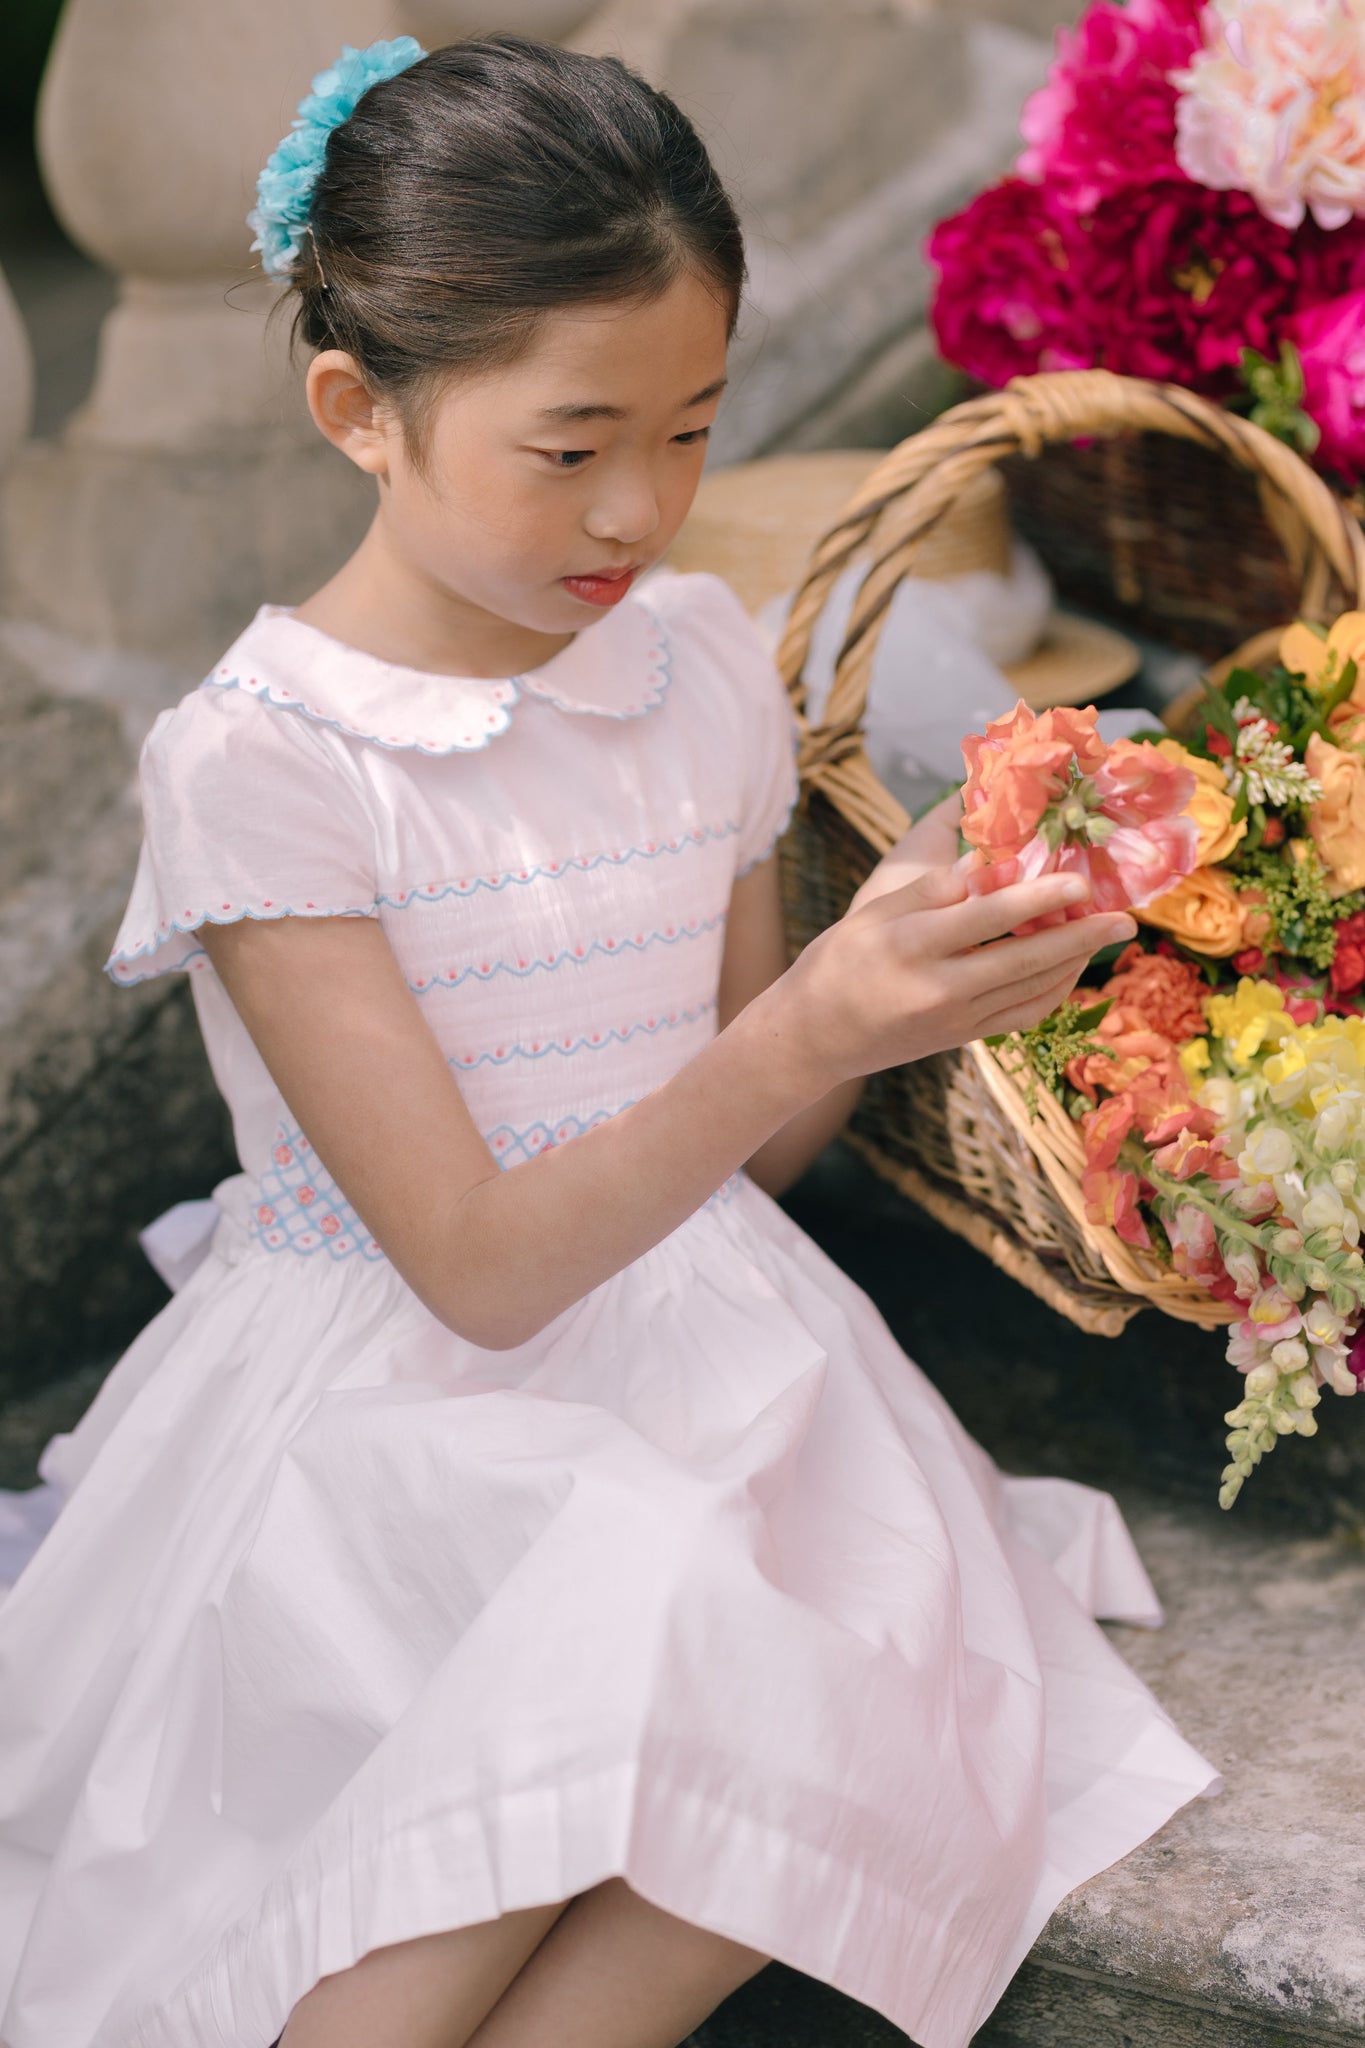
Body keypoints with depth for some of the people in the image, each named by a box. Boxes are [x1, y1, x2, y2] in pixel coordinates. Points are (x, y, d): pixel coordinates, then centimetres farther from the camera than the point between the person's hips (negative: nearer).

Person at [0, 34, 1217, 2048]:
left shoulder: (703, 663, 4)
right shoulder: (257, 760, -12)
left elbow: (746, 1157, 12)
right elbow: (479, 1270, -17)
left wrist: (905, 970, -7)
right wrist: (803, 1034, -28)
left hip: (704, 1350, 5)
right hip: (393, 1408, -4)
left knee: (883, 1703, -25)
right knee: (653, 1605, -34)